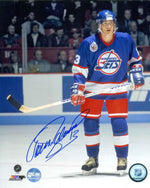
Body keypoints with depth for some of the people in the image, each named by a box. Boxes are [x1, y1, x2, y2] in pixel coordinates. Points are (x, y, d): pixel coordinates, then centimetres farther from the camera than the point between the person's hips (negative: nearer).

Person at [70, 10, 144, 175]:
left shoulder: (125, 40, -6)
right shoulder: (88, 44, -11)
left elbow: (135, 59, 10)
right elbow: (79, 68, -7)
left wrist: (136, 74, -5)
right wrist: (77, 89, -16)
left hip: (117, 89, 0)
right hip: (93, 88, 0)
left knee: (119, 123, -7)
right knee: (90, 123, 1)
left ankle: (122, 159, 9)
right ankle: (93, 160, 16)